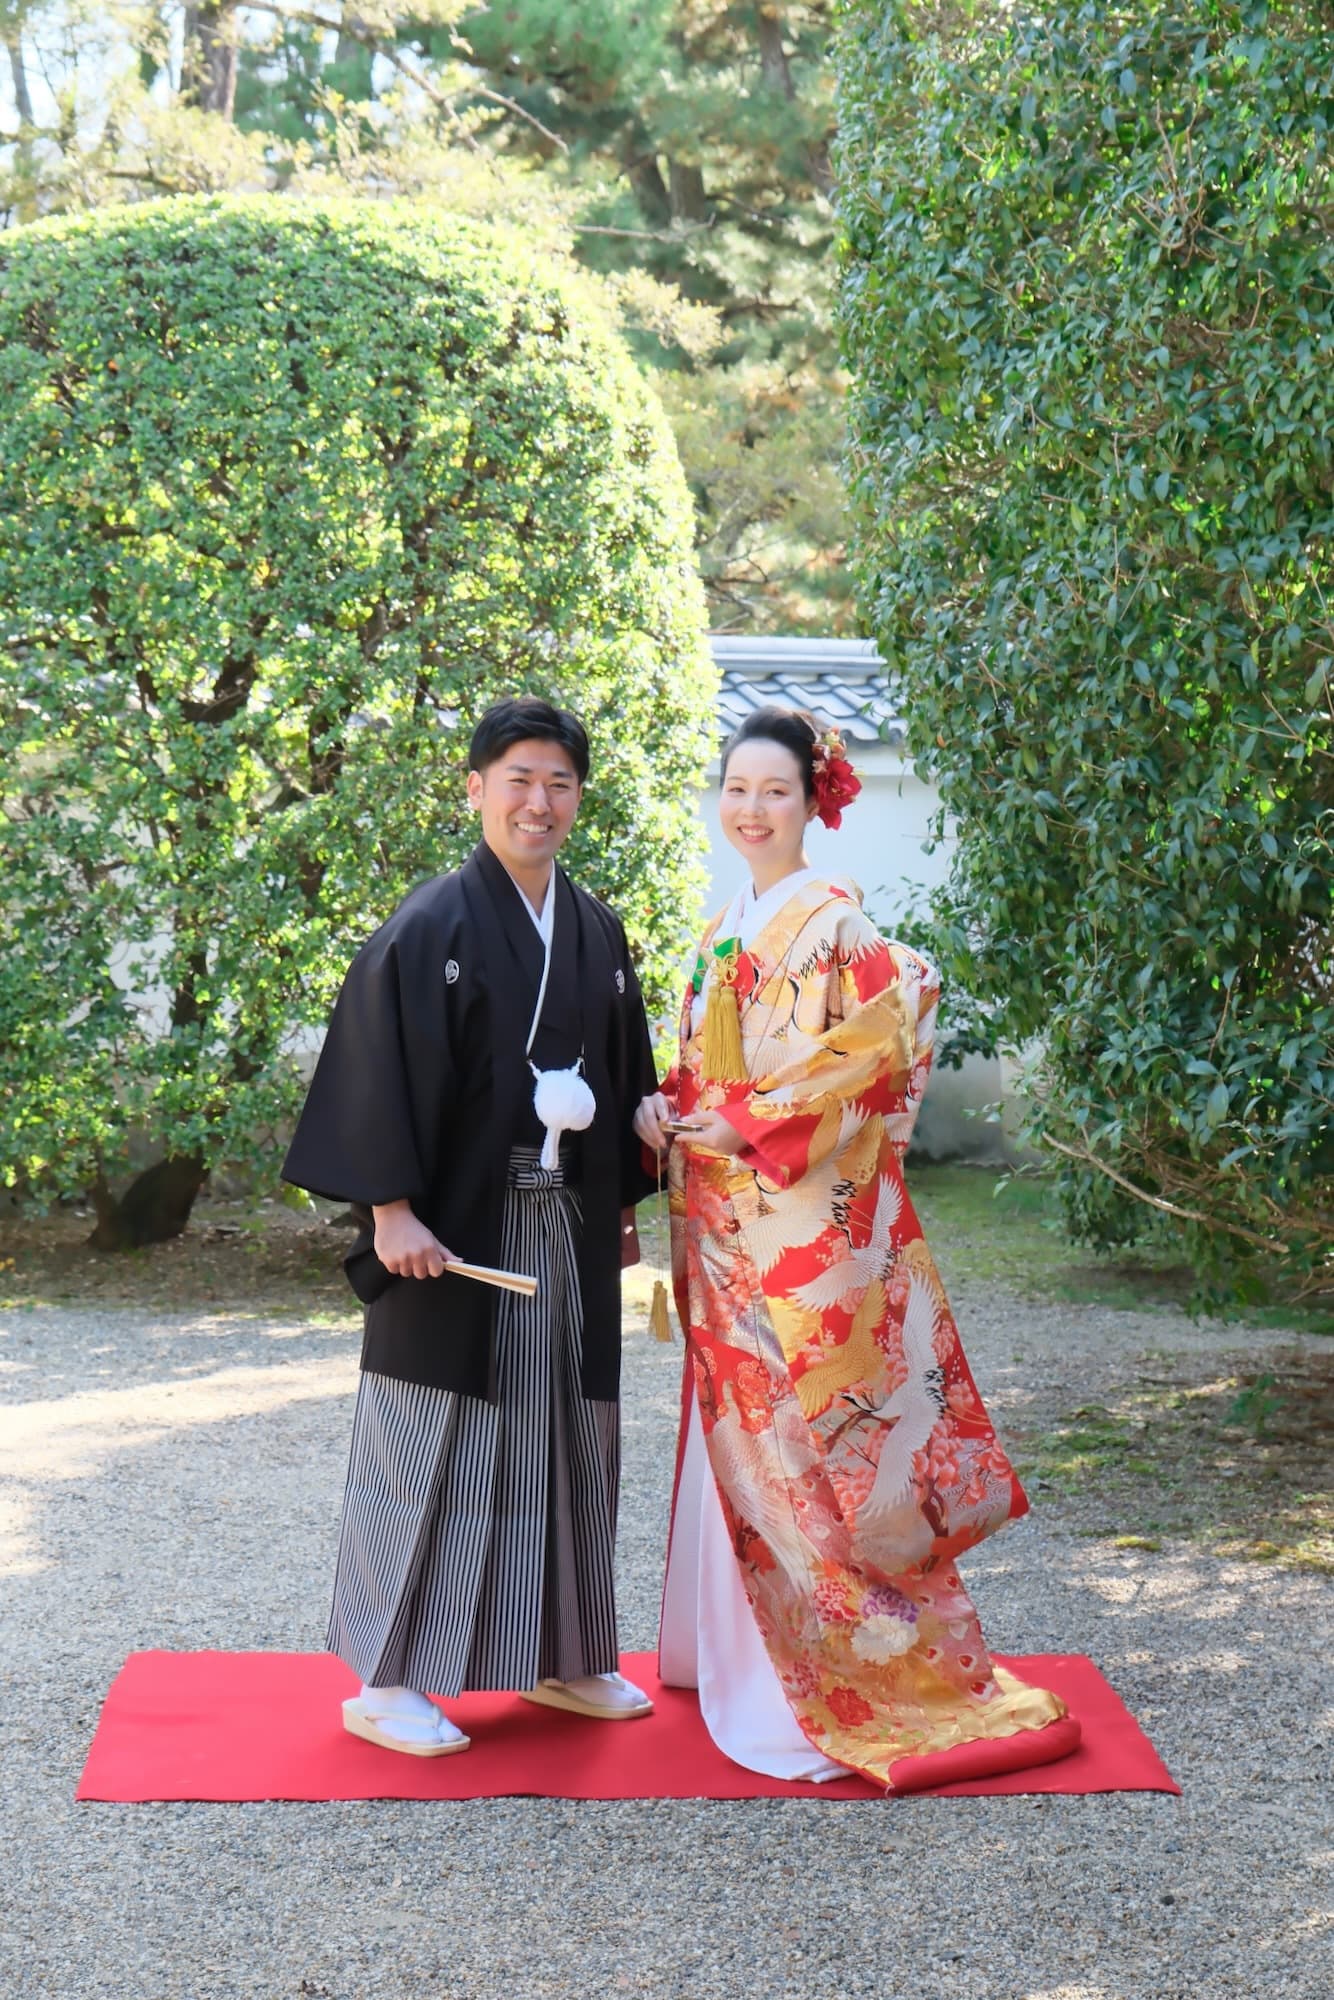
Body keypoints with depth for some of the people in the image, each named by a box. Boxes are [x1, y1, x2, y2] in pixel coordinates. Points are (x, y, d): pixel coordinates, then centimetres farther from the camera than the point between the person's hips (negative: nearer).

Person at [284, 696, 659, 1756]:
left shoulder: (598, 932, 9)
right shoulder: (430, 928, -10)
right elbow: (381, 1076, -13)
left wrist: (621, 1206, 15)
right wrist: (392, 1211, -19)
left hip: (568, 1230, 6)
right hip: (457, 1229, -6)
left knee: (563, 1437, 13)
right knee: (437, 1441, -1)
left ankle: (560, 1657, 26)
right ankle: (387, 1679, 9)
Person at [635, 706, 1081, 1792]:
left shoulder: (836, 924, -10)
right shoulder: (727, 928, 13)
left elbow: (853, 1068, -16)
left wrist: (716, 1126, -16)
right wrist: (667, 1113, -1)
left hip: (811, 1222, -7)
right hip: (728, 1231, 7)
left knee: (806, 1444, -4)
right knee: (740, 1437, 14)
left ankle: (865, 1675, 6)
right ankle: (748, 1651, 27)